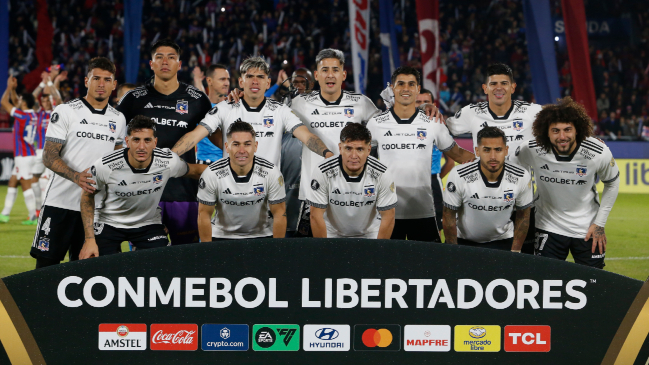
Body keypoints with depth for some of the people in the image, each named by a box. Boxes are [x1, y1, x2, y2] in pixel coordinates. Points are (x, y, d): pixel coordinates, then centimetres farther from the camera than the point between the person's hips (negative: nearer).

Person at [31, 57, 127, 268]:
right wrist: (76, 176, -24)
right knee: (46, 263, -4)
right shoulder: (65, 112, -3)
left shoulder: (118, 119, 11)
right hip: (61, 202, -4)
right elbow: (49, 156, -9)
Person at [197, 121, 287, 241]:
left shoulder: (271, 173, -17)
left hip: (262, 235, 0)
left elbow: (279, 213, -8)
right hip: (222, 235, 0)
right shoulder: (211, 174, -19)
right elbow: (204, 214, -8)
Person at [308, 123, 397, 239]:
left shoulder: (382, 174, -16)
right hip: (331, 234, -1)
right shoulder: (322, 172, -19)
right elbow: (316, 216, -13)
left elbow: (388, 217, -9)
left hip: (368, 234, 1)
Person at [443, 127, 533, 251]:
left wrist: (515, 252, -4)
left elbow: (523, 216, -3)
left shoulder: (522, 178, -18)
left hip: (502, 241, 1)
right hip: (464, 241, -1)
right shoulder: (458, 176, -25)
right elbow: (449, 216, -12)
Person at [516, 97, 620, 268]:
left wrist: (599, 223, -1)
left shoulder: (599, 153, -19)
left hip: (587, 229, 0)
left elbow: (612, 183, 1)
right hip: (548, 227, 0)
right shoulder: (531, 150, -19)